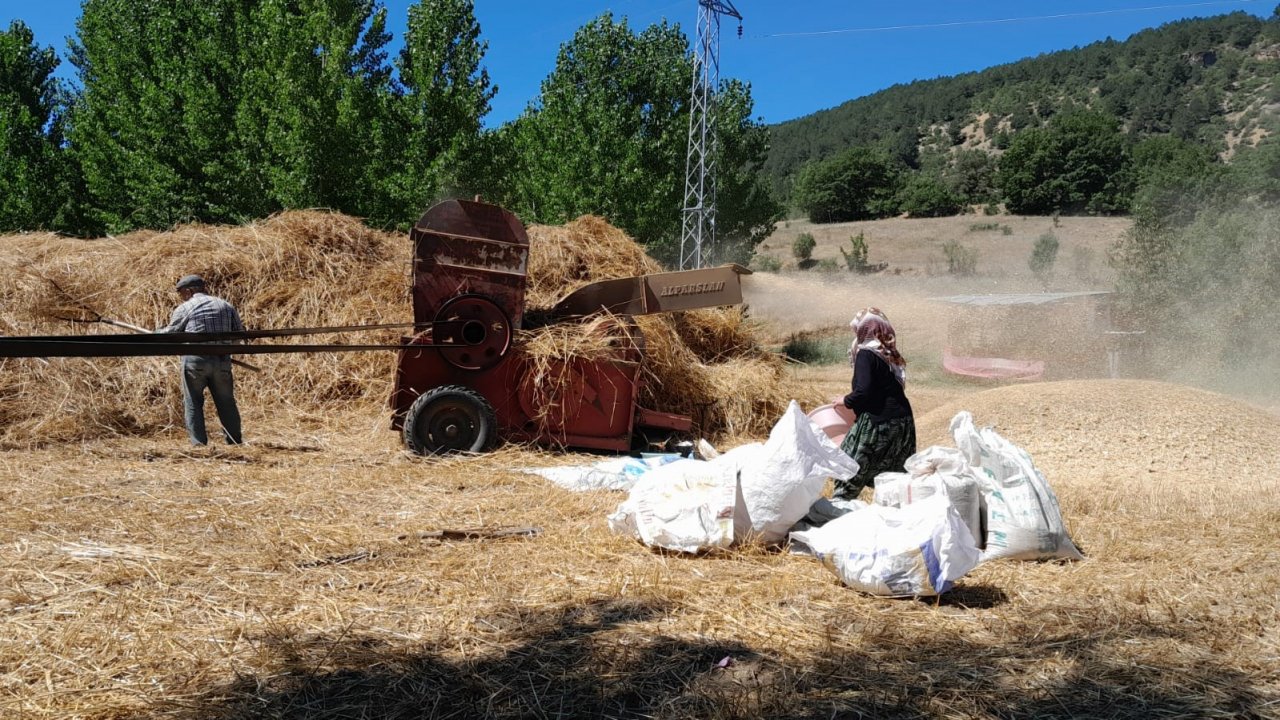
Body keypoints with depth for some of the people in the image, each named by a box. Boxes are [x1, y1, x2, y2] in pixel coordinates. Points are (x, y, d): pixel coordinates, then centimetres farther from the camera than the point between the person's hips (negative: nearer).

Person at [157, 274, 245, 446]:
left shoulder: (184, 308, 1)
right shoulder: (226, 306, 12)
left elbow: (170, 334, 9)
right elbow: (239, 333, 14)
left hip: (195, 360, -4)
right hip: (222, 361, 4)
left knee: (193, 403, 6)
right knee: (226, 402, 12)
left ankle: (199, 443, 1)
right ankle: (235, 440, 15)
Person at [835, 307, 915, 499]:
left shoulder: (866, 354, -10)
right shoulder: (890, 354, 14)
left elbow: (863, 392, -20)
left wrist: (846, 401, -2)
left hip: (878, 423, -8)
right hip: (903, 422, 8)